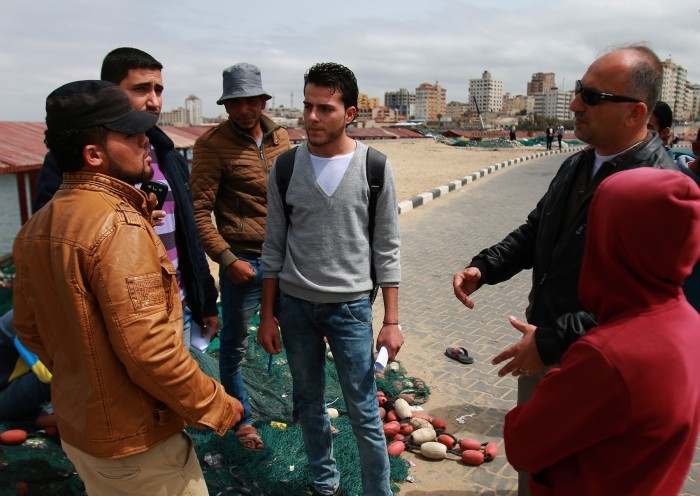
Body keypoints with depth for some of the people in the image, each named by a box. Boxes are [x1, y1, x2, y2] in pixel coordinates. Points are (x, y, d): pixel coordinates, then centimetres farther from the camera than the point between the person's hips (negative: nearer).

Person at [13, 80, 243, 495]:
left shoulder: (36, 228, 1)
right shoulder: (119, 225, -26)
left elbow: (29, 329, 9)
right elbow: (148, 348, -30)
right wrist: (215, 407, -17)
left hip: (75, 429, 8)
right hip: (136, 442, -8)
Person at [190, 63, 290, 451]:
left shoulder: (280, 138, 6)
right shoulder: (213, 144, -9)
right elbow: (199, 210, -12)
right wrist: (227, 259, -16)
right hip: (244, 261, -5)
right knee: (235, 346, 11)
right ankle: (240, 418, 33)